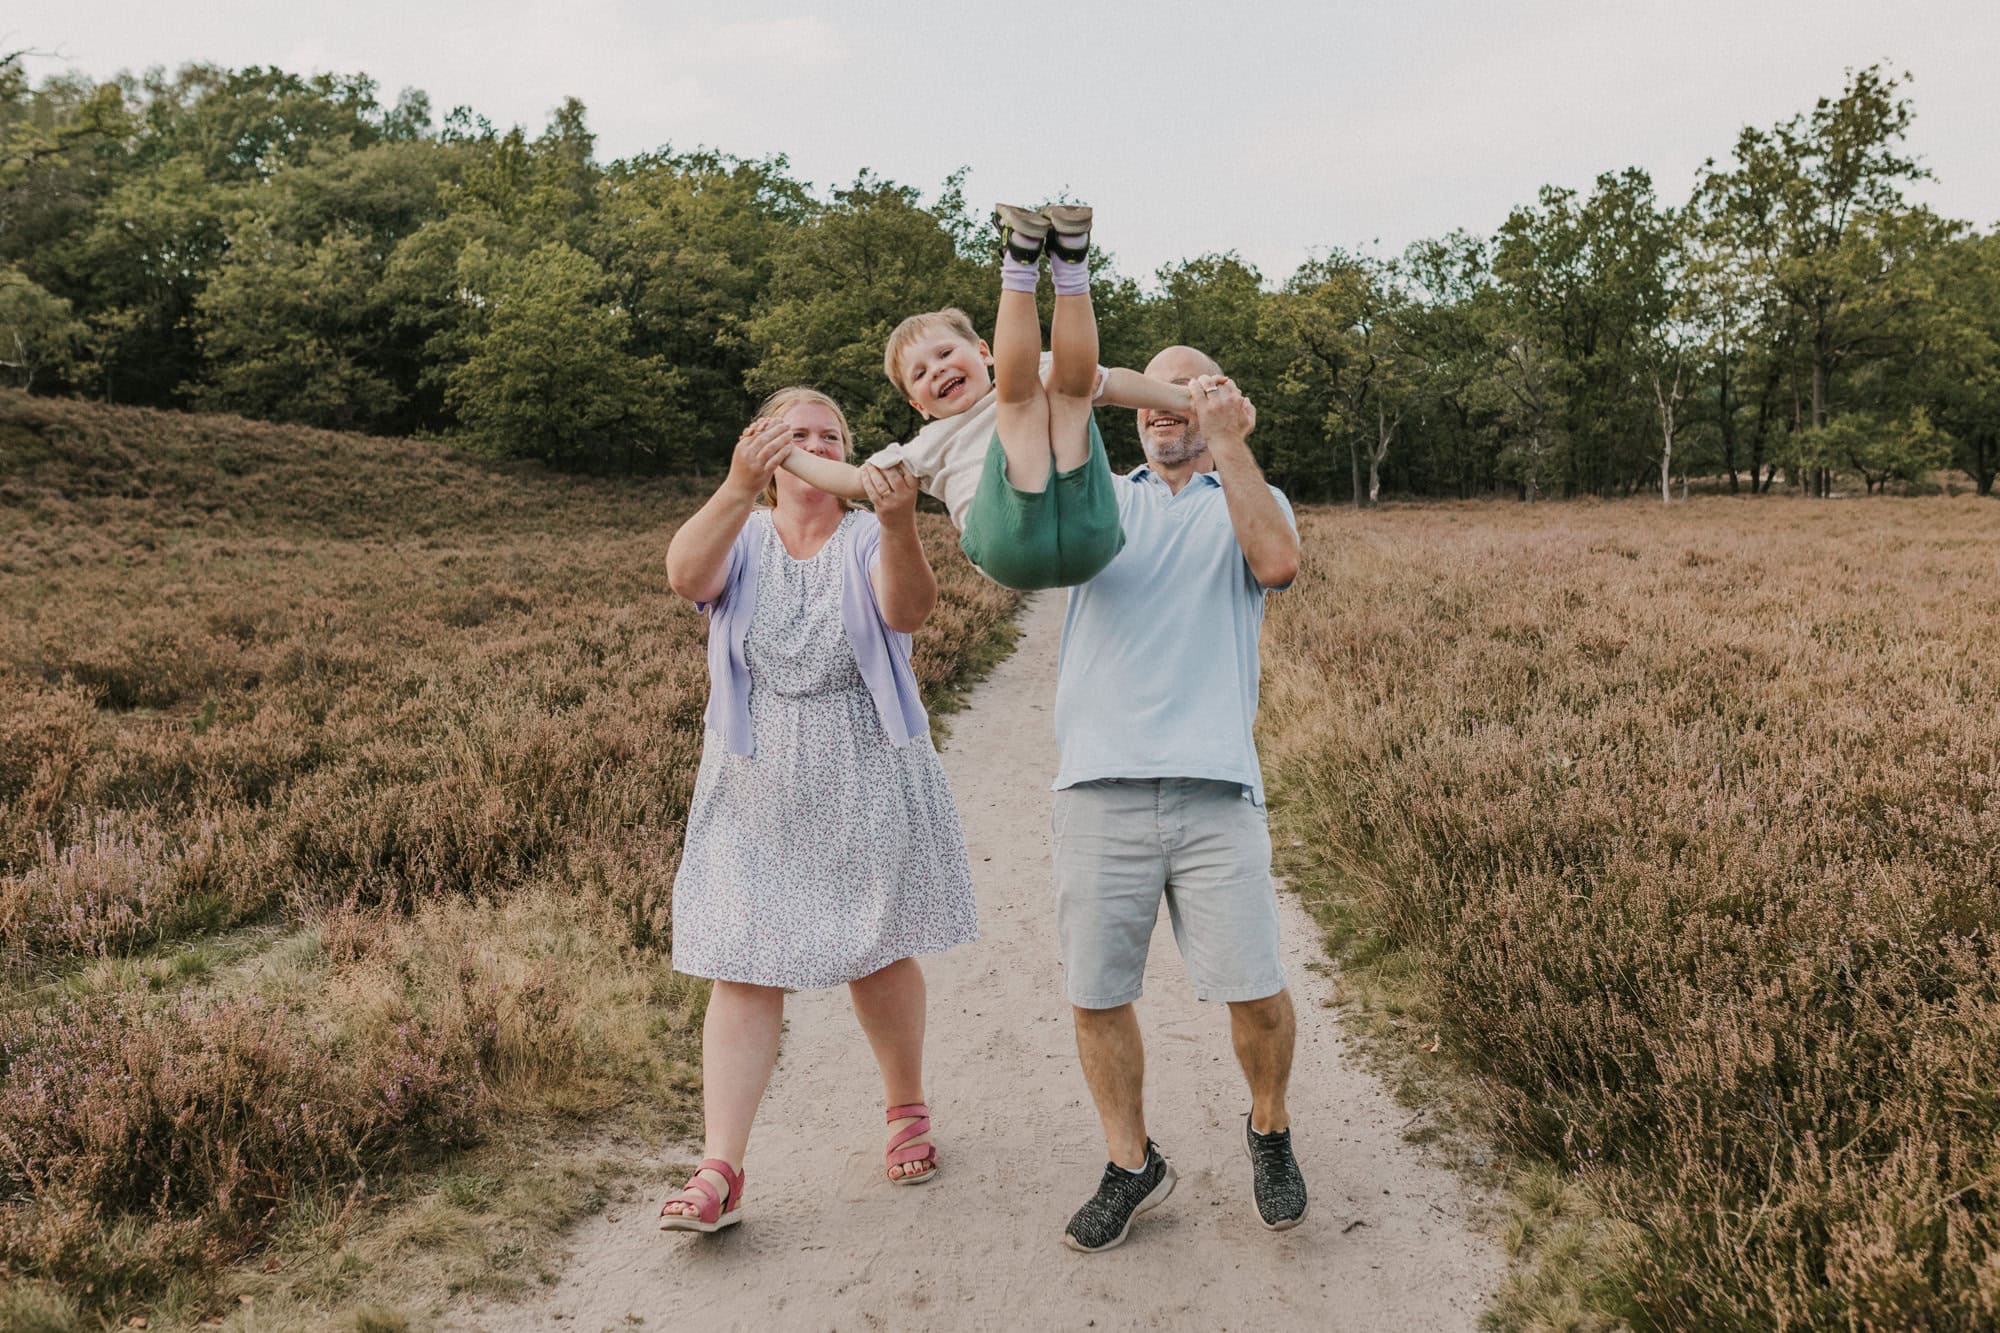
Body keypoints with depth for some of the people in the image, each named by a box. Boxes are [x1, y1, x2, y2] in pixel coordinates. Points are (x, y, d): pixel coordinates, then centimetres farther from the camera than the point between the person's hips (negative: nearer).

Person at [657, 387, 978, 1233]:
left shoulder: (867, 539, 0)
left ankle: (907, 1109, 33)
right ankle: (719, 1172, 2)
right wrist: (739, 488, -38)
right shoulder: (741, 539, 3)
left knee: (880, 956, 11)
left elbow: (909, 608, -22)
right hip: (756, 790, 1)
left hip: (868, 786, 0)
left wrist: (900, 527, -42)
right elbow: (685, 576, -21)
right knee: (742, 973, -2)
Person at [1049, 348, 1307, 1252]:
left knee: (1255, 990, -2)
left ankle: (1269, 1131, 27)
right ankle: (1131, 1167, 23)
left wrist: (1227, 445, -10)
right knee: (1096, 995, 4)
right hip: (1100, 782, 2)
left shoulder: (1250, 501, 14)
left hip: (1214, 787, -1)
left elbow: (1277, 561, -9)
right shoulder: (1102, 499, 19)